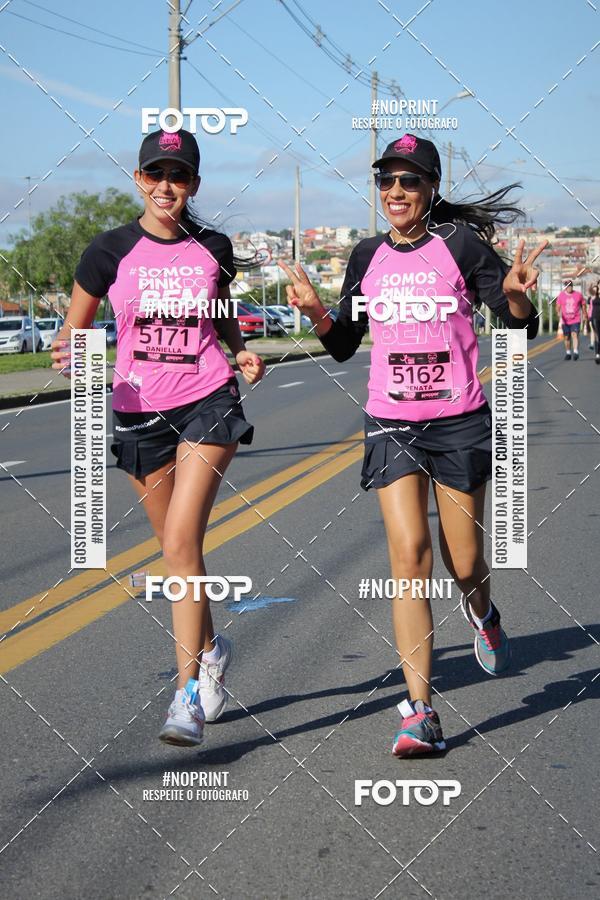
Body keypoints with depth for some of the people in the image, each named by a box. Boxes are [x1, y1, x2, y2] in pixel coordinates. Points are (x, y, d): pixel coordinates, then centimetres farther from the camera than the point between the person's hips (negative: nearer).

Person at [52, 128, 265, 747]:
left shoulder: (213, 250, 3)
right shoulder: (110, 251, -1)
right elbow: (71, 331, 4)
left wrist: (242, 351, 1)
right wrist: (67, 354, -18)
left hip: (208, 402, -2)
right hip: (139, 411, 2)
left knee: (181, 541, -16)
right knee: (176, 549, 12)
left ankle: (187, 694, -15)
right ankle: (211, 647, 39)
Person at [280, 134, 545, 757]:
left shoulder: (460, 244, -3)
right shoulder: (368, 256, 7)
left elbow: (522, 328, -2)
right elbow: (343, 346, 13)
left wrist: (515, 294, -23)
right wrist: (315, 312, -6)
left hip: (460, 424, -2)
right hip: (391, 424, 2)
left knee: (464, 564, 5)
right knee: (409, 555, -11)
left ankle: (483, 615, 44)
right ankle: (420, 712, -8)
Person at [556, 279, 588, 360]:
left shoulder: (578, 295, 2)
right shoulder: (561, 295, 4)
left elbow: (583, 306, 11)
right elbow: (558, 307, 2)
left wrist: (585, 317, 14)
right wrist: (559, 315, -17)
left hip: (576, 320, -2)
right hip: (565, 320, 2)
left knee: (575, 335, -18)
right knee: (566, 337, 9)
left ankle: (576, 352, -26)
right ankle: (568, 353, 22)